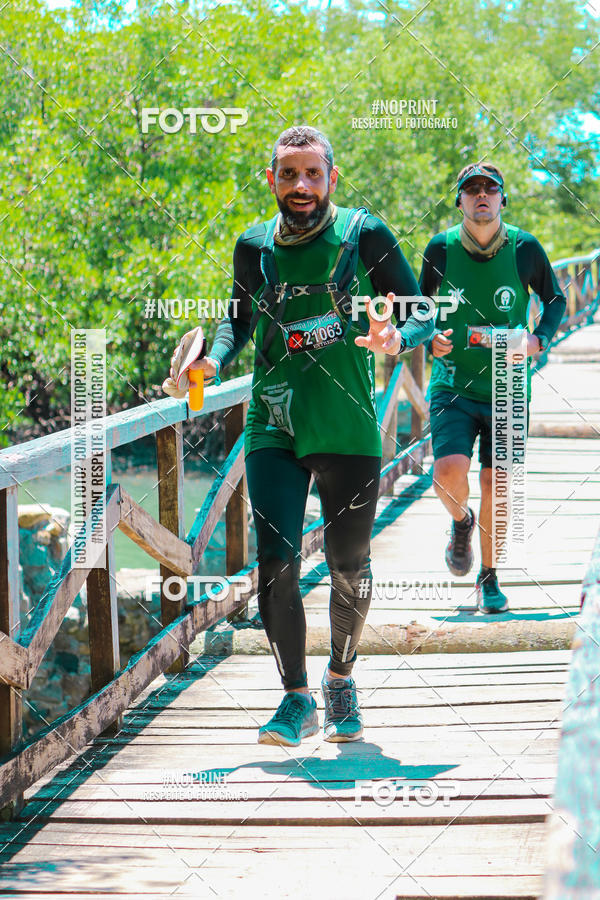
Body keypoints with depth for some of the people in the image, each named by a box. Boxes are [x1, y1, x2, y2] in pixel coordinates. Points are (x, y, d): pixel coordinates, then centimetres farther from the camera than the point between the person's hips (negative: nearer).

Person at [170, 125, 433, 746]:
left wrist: (395, 339, -22)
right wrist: (214, 362, 3)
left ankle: (340, 680, 30)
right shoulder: (253, 247, 6)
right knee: (275, 561, -10)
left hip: (349, 429, -2)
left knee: (348, 567, 6)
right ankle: (296, 700, 0)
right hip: (273, 428, 2)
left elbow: (422, 315, 1)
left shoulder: (364, 237, -3)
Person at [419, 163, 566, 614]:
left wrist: (538, 340, -10)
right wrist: (430, 339, -11)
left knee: (495, 484, 2)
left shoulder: (525, 249, -7)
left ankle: (489, 578, 23)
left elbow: (555, 299, 9)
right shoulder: (441, 249, -6)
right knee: (449, 472, -20)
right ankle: (461, 521, 17)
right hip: (453, 385, 0)